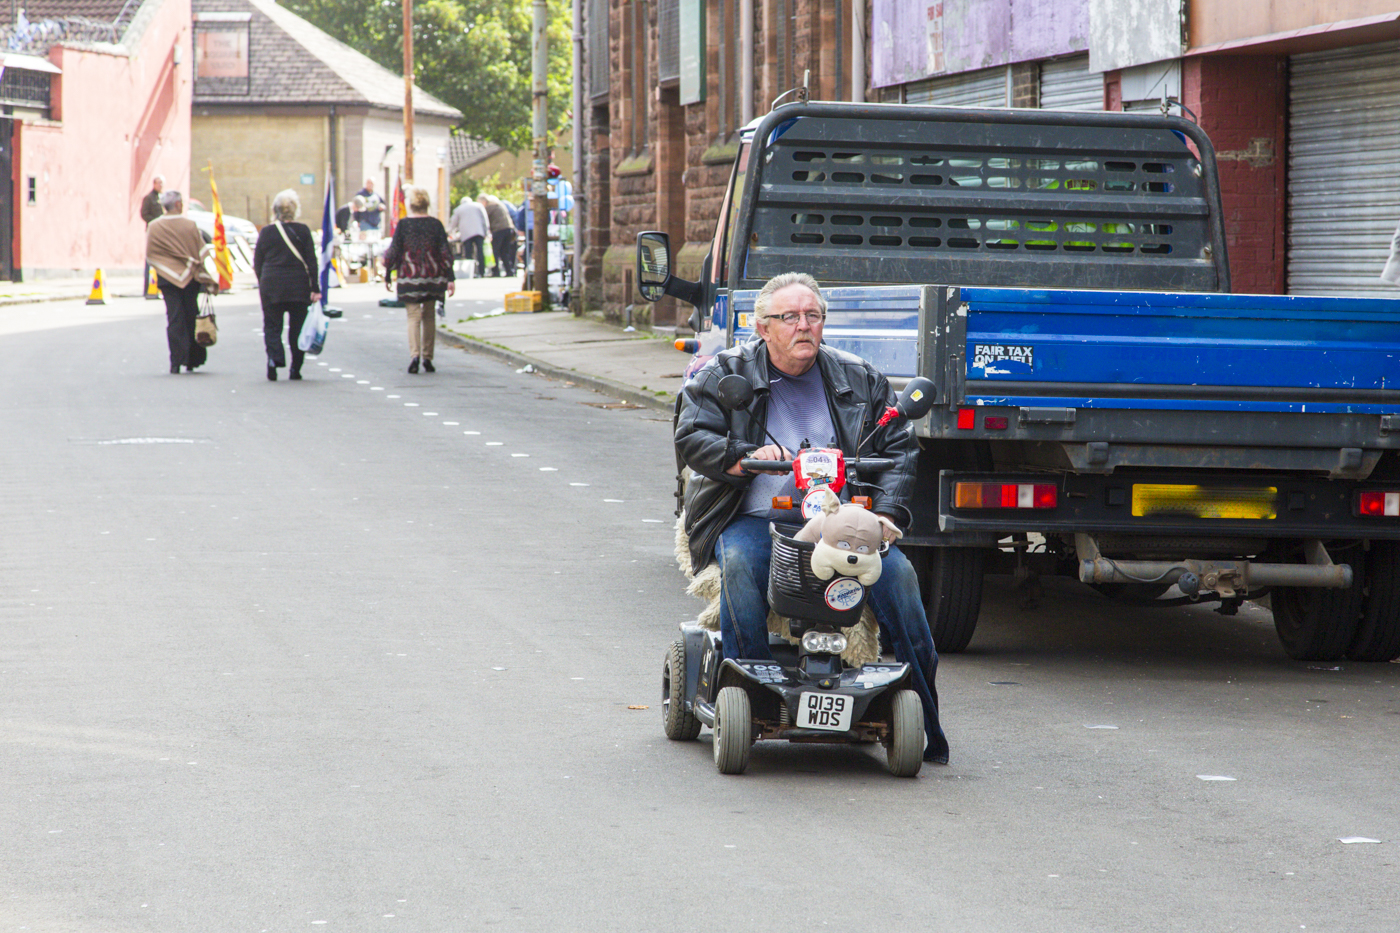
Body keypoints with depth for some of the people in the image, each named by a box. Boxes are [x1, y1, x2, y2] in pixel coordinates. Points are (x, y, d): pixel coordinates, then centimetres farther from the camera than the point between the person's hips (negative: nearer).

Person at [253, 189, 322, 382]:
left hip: (272, 287, 0)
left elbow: (257, 262, 4)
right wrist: (315, 288, 0)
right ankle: (295, 369, 11)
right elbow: (311, 261, -4)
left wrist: (262, 284, 18)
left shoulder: (266, 232, -2)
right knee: (297, 327, 10)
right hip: (299, 287, 0)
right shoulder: (302, 231, -4)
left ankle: (274, 357, -20)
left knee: (272, 326, 6)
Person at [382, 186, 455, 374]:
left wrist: (388, 275, 9)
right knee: (429, 316, 14)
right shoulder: (435, 224, 0)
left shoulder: (403, 224, -4)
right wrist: (451, 278, 2)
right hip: (433, 277, 2)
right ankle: (427, 358, 17)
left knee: (413, 316, -3)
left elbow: (393, 251, -2)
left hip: (409, 276, -2)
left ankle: (415, 354, -23)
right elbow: (445, 252, -1)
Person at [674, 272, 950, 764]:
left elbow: (898, 449, 13)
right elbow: (691, 438, -4)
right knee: (740, 563, -35)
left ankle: (923, 724, -14)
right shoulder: (726, 374, 6)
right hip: (754, 519, -1)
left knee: (896, 570, -23)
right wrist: (748, 458, -23)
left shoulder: (860, 380, 13)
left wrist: (887, 512, -4)